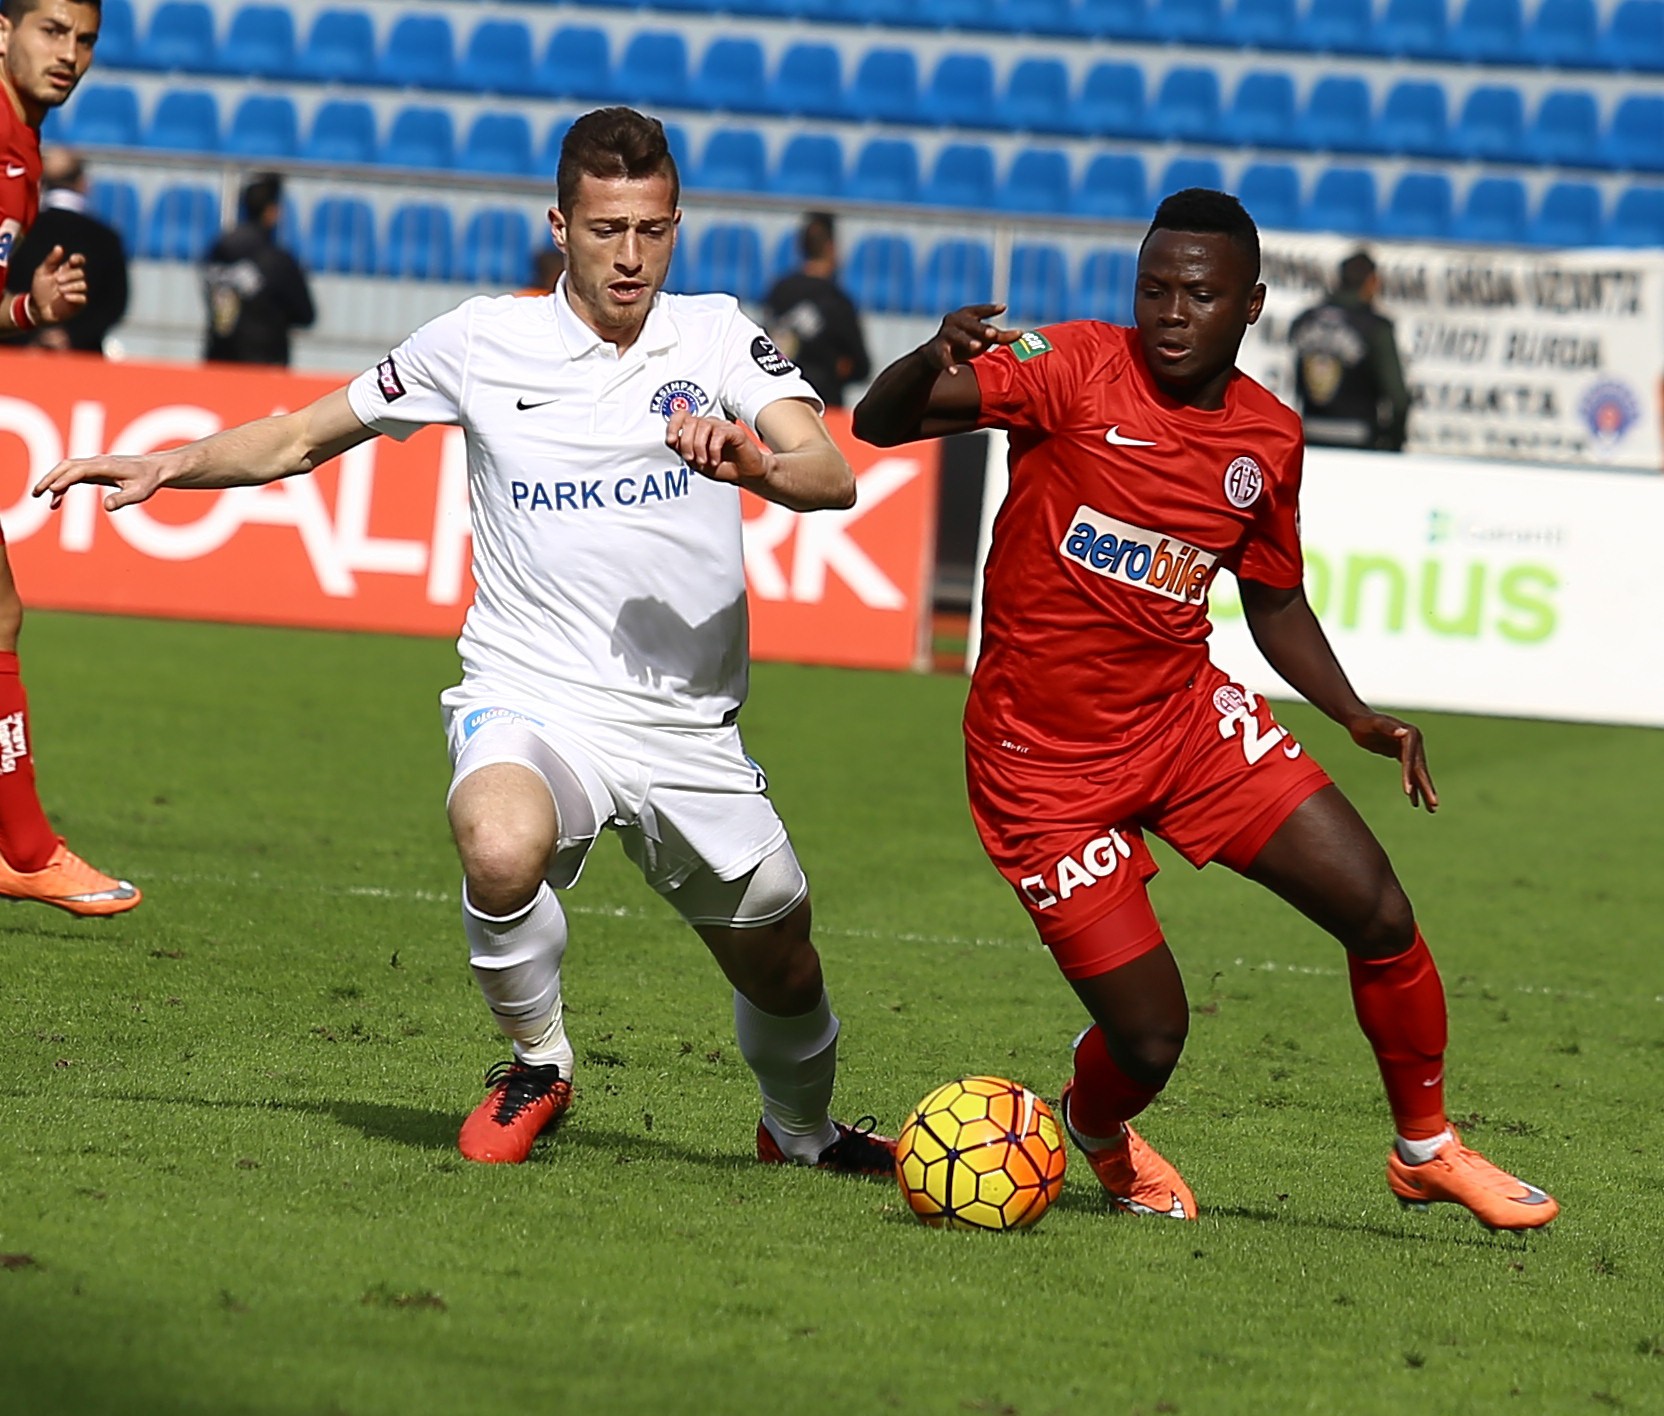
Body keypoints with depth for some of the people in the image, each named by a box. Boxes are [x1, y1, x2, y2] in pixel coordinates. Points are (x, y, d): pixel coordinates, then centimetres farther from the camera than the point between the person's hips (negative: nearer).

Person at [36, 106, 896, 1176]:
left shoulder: (720, 337, 2)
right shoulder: (484, 341, 2)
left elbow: (832, 478, -13)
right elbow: (305, 437, 13)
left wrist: (753, 462, -35)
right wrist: (170, 464, -1)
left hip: (689, 728, 2)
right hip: (530, 702, -2)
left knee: (782, 968, 9)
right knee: (502, 849, -35)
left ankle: (803, 1129, 45)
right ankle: (538, 1063, -6)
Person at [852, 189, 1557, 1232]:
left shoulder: (1269, 439, 1)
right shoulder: (1076, 369, -15)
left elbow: (1274, 599, 17)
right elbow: (880, 426, -23)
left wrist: (1358, 718, 3)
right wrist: (936, 362, -46)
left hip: (1188, 716, 5)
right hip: (1046, 760, -5)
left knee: (1380, 914, -5)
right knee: (1150, 1038, -8)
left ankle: (1428, 1147, 20)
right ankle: (1098, 1132, 31)